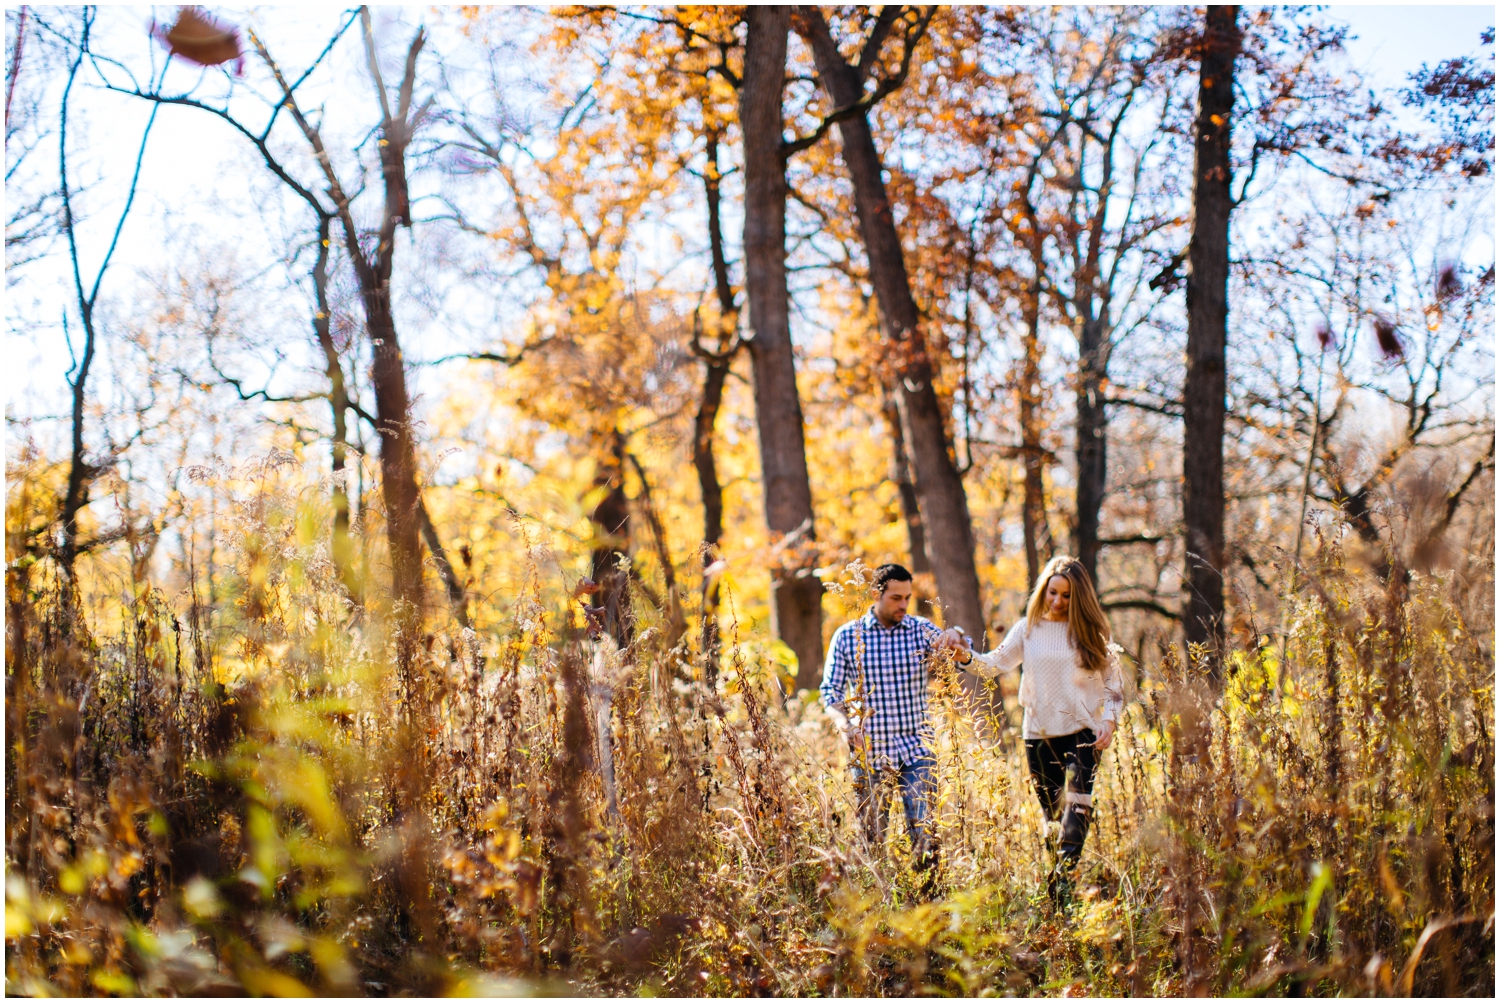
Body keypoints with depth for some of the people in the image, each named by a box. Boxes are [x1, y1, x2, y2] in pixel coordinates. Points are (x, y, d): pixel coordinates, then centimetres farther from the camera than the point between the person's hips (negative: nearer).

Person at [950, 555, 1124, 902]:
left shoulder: (1091, 633, 4)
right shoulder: (1029, 629, 7)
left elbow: (1113, 684, 6)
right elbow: (995, 663, 1)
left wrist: (1109, 721, -8)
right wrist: (966, 658, -18)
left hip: (1082, 732, -2)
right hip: (1039, 734, 2)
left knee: (1076, 807, -21)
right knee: (1052, 812, 8)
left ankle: (1064, 878, -29)